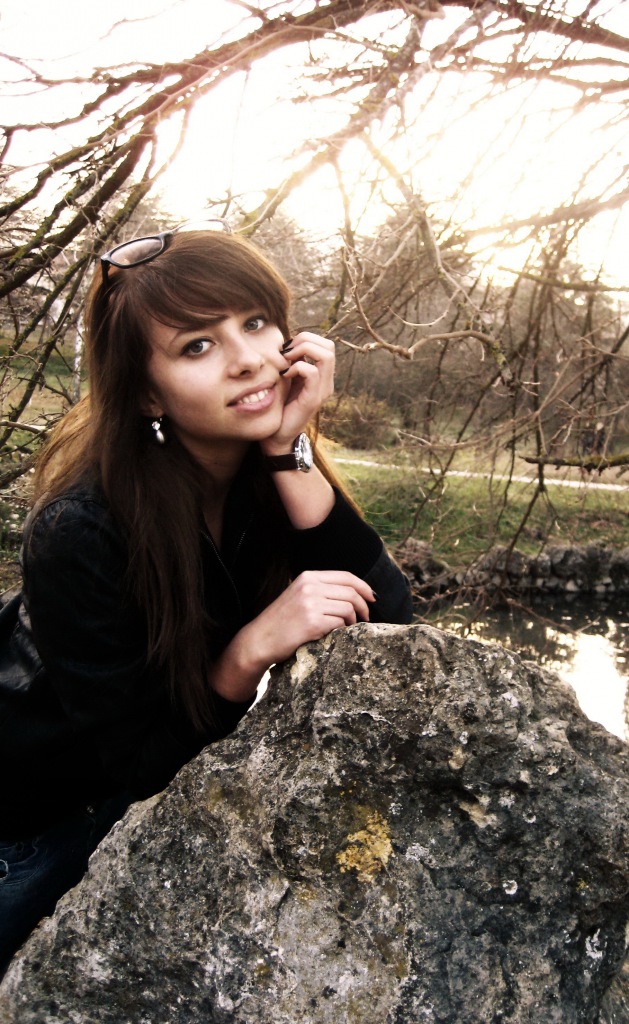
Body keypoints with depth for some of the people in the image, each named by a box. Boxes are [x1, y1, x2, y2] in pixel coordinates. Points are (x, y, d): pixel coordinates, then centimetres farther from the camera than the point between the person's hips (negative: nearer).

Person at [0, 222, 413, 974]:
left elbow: (385, 618, -25)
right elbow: (139, 764, -25)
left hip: (181, 764, 5)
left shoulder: (267, 467, -18)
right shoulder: (80, 533, -33)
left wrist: (292, 452, -34)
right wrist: (249, 651, -42)